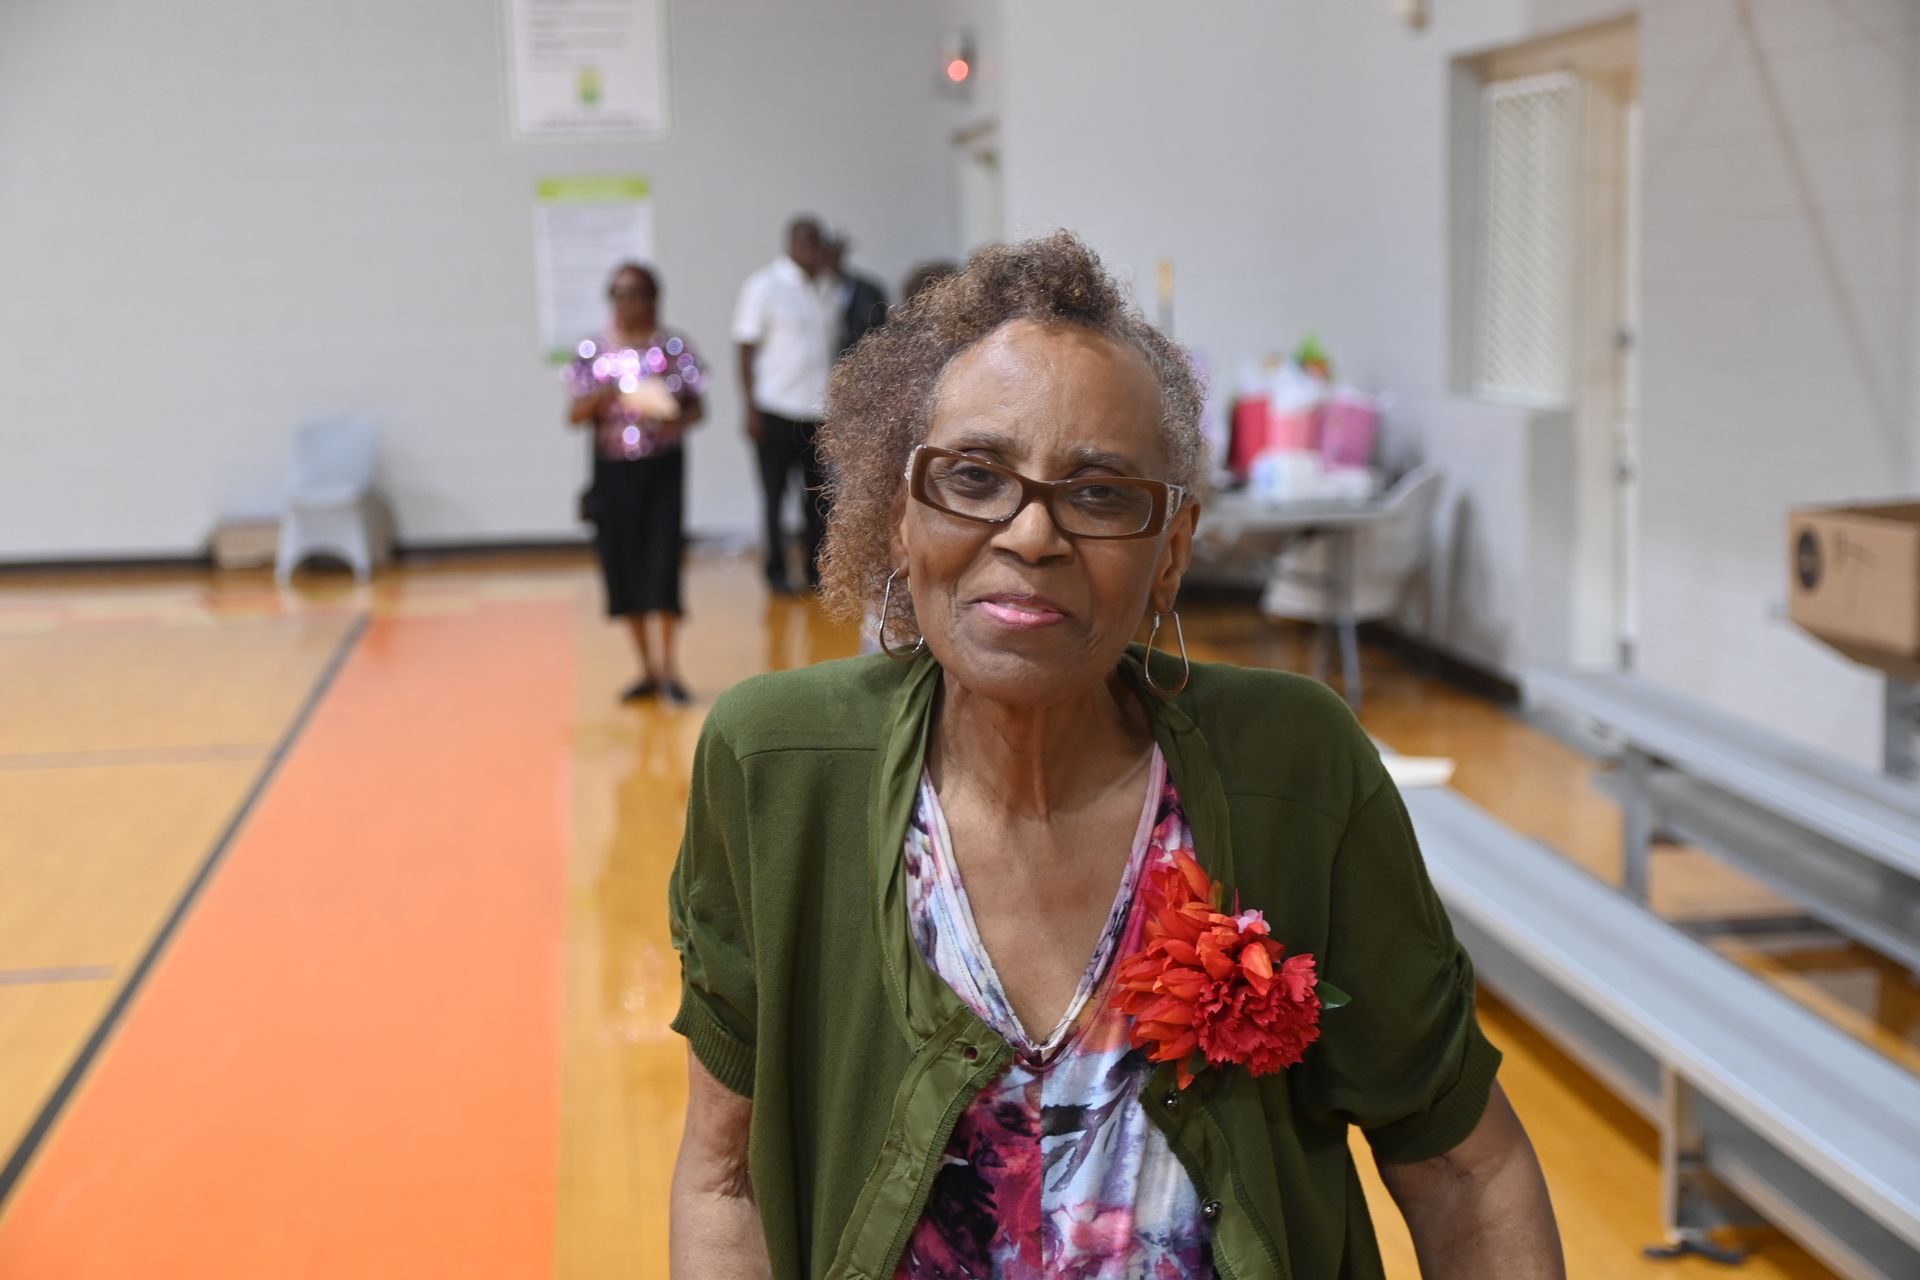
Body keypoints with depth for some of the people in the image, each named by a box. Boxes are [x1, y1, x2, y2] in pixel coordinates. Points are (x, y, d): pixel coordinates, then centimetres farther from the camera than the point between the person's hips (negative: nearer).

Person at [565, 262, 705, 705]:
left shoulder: (673, 345, -2)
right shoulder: (594, 349, 3)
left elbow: (697, 406, 1)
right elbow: (575, 416, 3)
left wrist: (678, 419, -20)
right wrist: (600, 397, -17)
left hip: (662, 467, -2)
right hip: (613, 468, 2)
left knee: (663, 560, -7)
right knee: (623, 564, 5)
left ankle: (668, 666, 3)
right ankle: (648, 669, 17)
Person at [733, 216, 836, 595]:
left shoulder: (826, 287, 10)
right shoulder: (764, 286, -5)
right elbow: (747, 350, -5)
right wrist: (751, 408, -11)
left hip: (819, 410, 5)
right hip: (777, 410, -5)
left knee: (819, 494, 8)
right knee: (775, 496, 4)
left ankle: (818, 570, 16)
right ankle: (776, 572, 13)